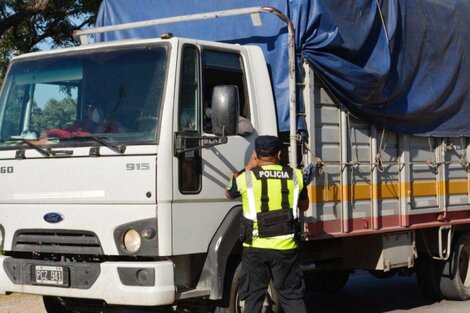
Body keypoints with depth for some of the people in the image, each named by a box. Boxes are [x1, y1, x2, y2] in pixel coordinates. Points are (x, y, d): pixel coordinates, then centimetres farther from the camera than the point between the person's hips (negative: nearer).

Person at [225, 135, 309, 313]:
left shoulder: (247, 177, -5)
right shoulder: (295, 176, 2)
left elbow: (229, 193, 18)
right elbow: (304, 206, 18)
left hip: (256, 247, -1)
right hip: (286, 247, 1)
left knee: (253, 298, 10)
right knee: (293, 297, 8)